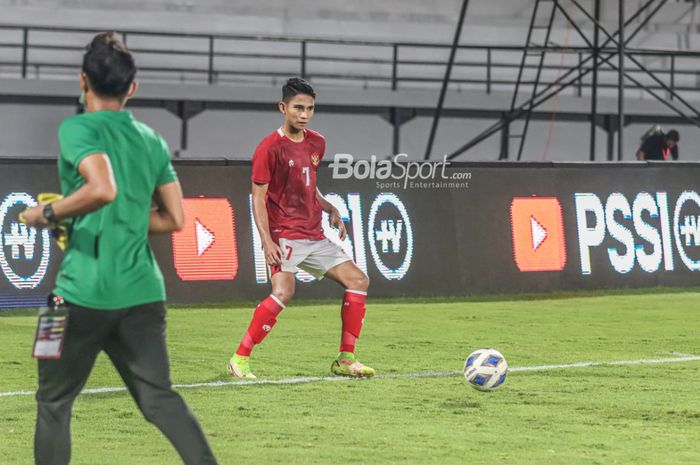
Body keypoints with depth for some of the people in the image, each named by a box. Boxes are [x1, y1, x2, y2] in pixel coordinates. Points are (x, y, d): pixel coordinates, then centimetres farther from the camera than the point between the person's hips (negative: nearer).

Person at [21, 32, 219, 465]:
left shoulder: (77, 129, -8)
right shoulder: (152, 140, 11)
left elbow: (103, 189, -25)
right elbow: (175, 219, 12)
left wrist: (47, 213, -12)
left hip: (84, 291, -5)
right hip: (142, 291, 5)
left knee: (54, 401, 10)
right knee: (159, 397, 8)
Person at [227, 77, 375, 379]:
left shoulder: (316, 143, 12)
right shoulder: (270, 148, -10)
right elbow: (258, 198, -10)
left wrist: (331, 211, 11)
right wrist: (266, 240, -20)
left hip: (314, 236, 8)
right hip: (284, 236, -8)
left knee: (358, 281, 3)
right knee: (284, 291, -28)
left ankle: (345, 360, 10)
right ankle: (240, 360, -18)